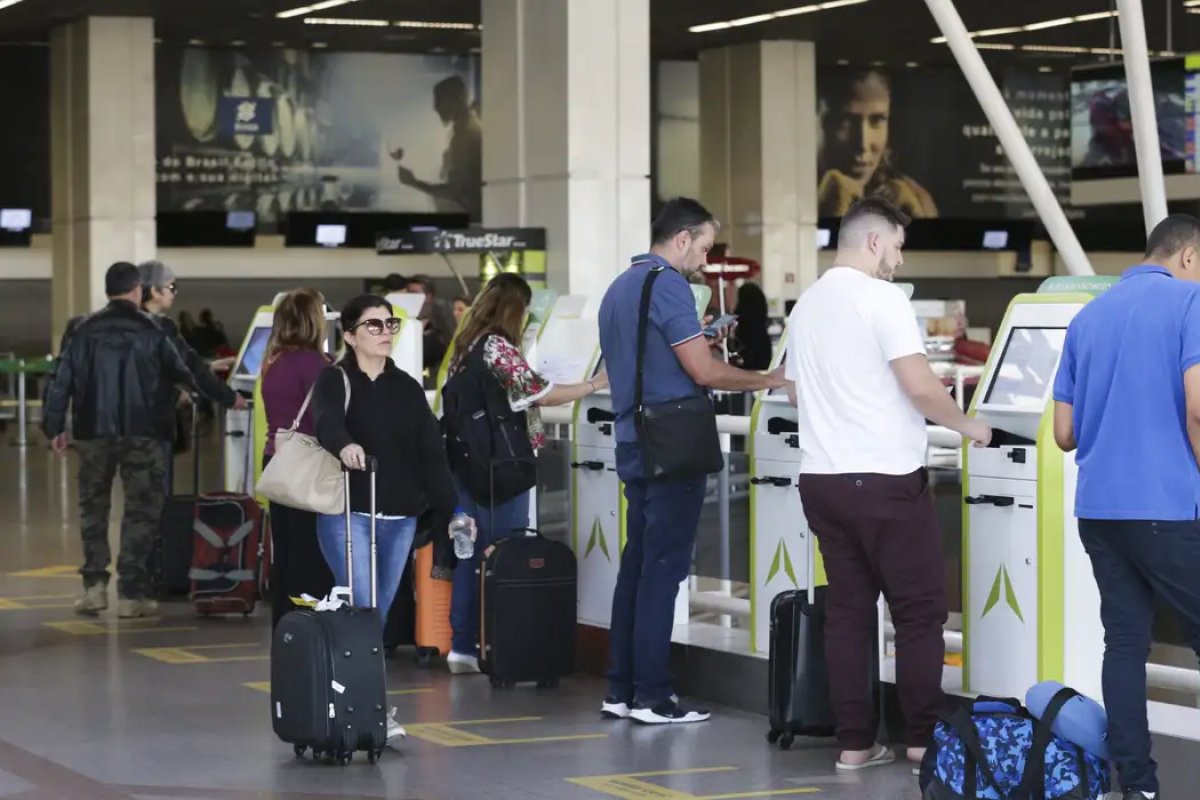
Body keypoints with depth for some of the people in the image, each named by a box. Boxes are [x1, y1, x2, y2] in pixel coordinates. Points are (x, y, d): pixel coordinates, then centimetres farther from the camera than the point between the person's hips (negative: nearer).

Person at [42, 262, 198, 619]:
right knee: (141, 510, 4)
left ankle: (94, 585, 8)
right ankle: (131, 593, 1)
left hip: (93, 433, 3)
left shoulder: (84, 331, 2)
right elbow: (181, 372, -1)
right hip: (142, 435, -3)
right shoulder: (150, 331, -5)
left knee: (92, 508, 15)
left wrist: (54, 427, 9)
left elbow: (61, 379, 2)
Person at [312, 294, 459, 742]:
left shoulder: (407, 388, 12)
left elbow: (431, 453, 9)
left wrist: (448, 511, 1)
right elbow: (327, 420, -24)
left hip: (399, 518, 5)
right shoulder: (334, 381, -2)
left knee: (380, 614, 8)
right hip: (347, 514, -5)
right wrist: (344, 445, -47)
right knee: (362, 613, -12)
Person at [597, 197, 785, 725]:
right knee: (664, 568, -6)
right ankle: (652, 696, -5)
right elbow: (704, 372, -16)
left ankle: (621, 690, 12)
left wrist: (695, 343, 22)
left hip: (633, 443, 9)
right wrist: (769, 381, -5)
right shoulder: (668, 285, -13)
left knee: (637, 563, 11)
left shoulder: (619, 288, 16)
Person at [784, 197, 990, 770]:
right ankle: (924, 740, 3)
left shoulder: (806, 305, 12)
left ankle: (855, 743, 8)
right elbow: (920, 386, -18)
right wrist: (967, 426, -2)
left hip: (821, 478, 7)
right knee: (919, 611, 2)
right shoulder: (881, 297, -11)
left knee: (847, 609, 9)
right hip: (884, 479, -7)